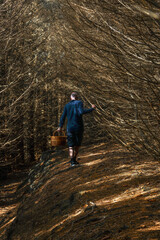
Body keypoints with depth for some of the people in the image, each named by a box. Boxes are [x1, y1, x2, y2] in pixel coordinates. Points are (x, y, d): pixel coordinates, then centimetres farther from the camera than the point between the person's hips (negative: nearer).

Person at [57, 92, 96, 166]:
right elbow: (81, 112, -23)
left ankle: (72, 161, -14)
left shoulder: (67, 105, 7)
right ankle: (74, 159, 23)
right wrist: (92, 109, -13)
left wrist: (60, 127, 24)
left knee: (71, 146, 2)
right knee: (77, 144, 17)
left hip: (70, 128, 2)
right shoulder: (79, 103, -4)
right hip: (79, 128, -2)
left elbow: (63, 117, 10)